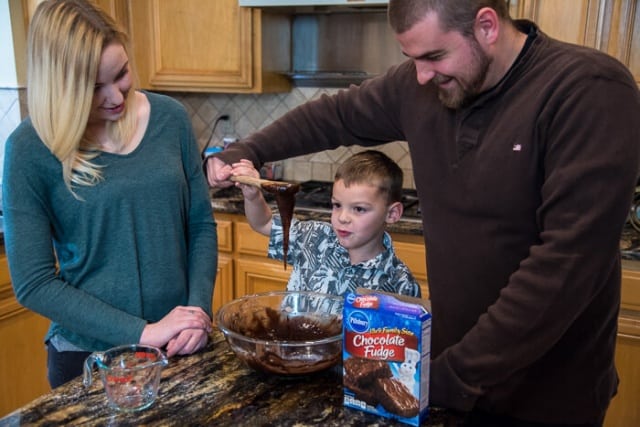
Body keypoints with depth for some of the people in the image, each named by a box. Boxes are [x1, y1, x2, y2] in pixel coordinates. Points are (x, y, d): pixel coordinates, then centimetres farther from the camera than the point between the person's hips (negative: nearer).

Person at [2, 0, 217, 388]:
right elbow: (33, 284, -13)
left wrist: (199, 310, -11)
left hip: (182, 344, 3)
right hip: (90, 354, -2)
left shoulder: (170, 117, -6)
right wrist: (142, 332, -17)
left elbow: (201, 224, 1)